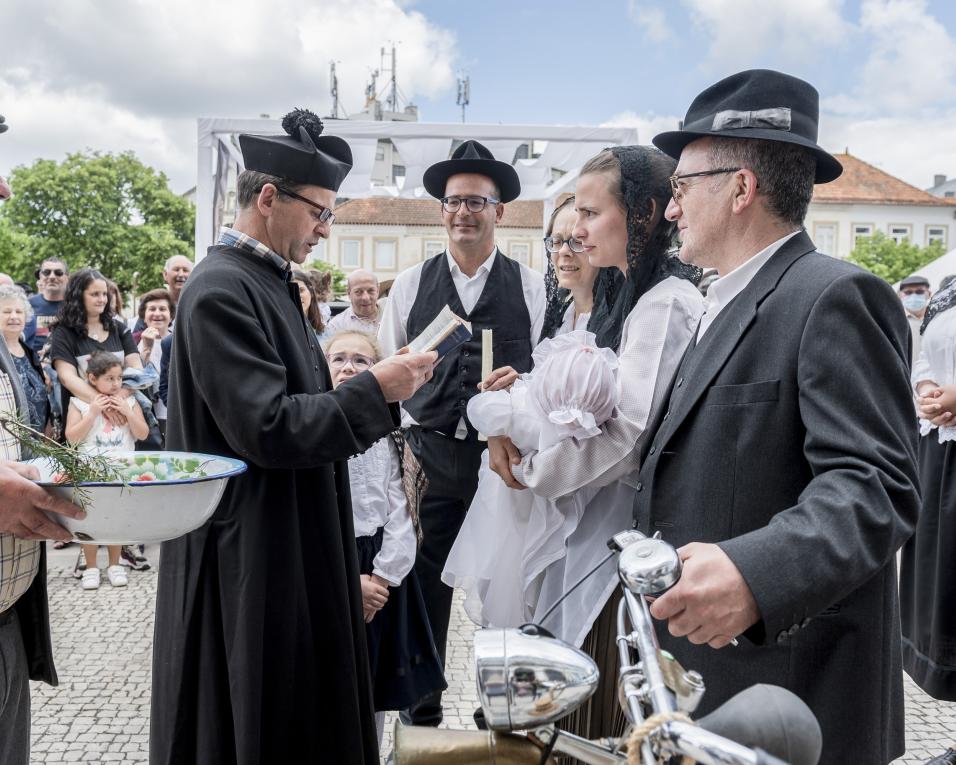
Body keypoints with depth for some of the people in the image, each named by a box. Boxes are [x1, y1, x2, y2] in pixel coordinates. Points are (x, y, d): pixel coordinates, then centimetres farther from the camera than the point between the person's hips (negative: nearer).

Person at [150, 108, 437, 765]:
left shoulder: (268, 281, 11)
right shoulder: (221, 290, -19)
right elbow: (268, 428, -24)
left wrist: (383, 385, 2)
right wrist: (374, 390, -17)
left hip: (292, 544, 9)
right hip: (252, 556, -9)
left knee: (302, 709, 20)